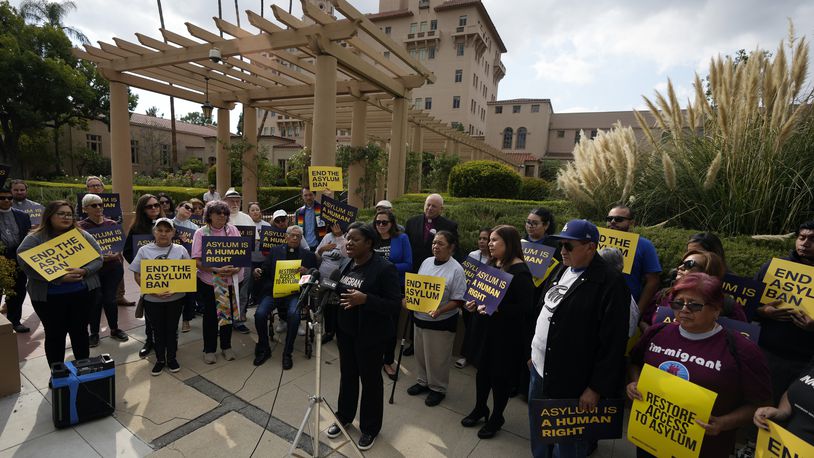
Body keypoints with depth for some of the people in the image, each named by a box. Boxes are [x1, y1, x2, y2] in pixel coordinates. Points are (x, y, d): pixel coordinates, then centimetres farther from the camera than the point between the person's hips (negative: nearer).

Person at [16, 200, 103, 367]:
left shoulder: (82, 235, 2)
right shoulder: (34, 239, -5)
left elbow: (98, 258, 0)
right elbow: (26, 266, -15)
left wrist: (83, 271, -19)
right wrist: (58, 278, -24)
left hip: (82, 293, 2)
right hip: (49, 297, -1)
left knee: (80, 332, 12)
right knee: (55, 335, 11)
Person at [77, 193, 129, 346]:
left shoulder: (112, 224, 5)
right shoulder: (80, 226, -3)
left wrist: (115, 255, -12)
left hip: (113, 268, 2)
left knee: (110, 299, 5)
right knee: (95, 300, 2)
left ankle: (114, 329, 23)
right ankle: (94, 333, 20)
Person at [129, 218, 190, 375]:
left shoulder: (180, 250, -1)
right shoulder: (144, 250, -1)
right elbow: (137, 275, -1)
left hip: (176, 298, 0)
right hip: (152, 299, 0)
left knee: (172, 328, 12)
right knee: (157, 330, 13)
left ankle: (171, 358, 29)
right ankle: (160, 359, 30)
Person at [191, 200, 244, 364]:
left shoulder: (232, 230, 3)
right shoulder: (201, 233, -5)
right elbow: (197, 261, -11)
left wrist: (237, 268, -17)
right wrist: (217, 270, -24)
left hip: (231, 280, 3)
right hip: (209, 282, -2)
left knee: (228, 312, 12)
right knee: (210, 315, 8)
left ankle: (226, 346, 30)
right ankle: (209, 349, 26)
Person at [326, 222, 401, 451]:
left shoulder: (384, 268, -19)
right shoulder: (347, 264, 3)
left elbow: (395, 303, -21)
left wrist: (365, 299, -32)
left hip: (369, 335, -6)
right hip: (345, 331, 6)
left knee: (370, 379, 11)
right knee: (347, 375, 21)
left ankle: (370, 428, 32)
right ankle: (343, 417, 43)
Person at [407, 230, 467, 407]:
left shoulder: (456, 269, -16)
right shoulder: (426, 262, 2)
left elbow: (458, 300, -16)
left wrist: (439, 311, -29)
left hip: (442, 322, -6)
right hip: (420, 317, 6)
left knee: (437, 358, 10)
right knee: (421, 353, 21)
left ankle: (438, 388, 33)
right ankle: (423, 381, 44)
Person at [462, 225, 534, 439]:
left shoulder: (520, 270, -18)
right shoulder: (491, 264, 5)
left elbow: (525, 306, -21)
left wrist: (496, 310, -27)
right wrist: (475, 302, -1)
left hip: (505, 333, -7)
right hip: (483, 327, 7)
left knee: (500, 375, 11)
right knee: (482, 368, 19)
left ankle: (496, 418, 32)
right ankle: (480, 408, 40)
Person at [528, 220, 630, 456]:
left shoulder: (610, 282, -18)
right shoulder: (561, 270, 6)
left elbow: (614, 342, -19)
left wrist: (597, 387, -16)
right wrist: (534, 353, 17)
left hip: (570, 380, -7)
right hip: (539, 367, 7)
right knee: (538, 431, 23)